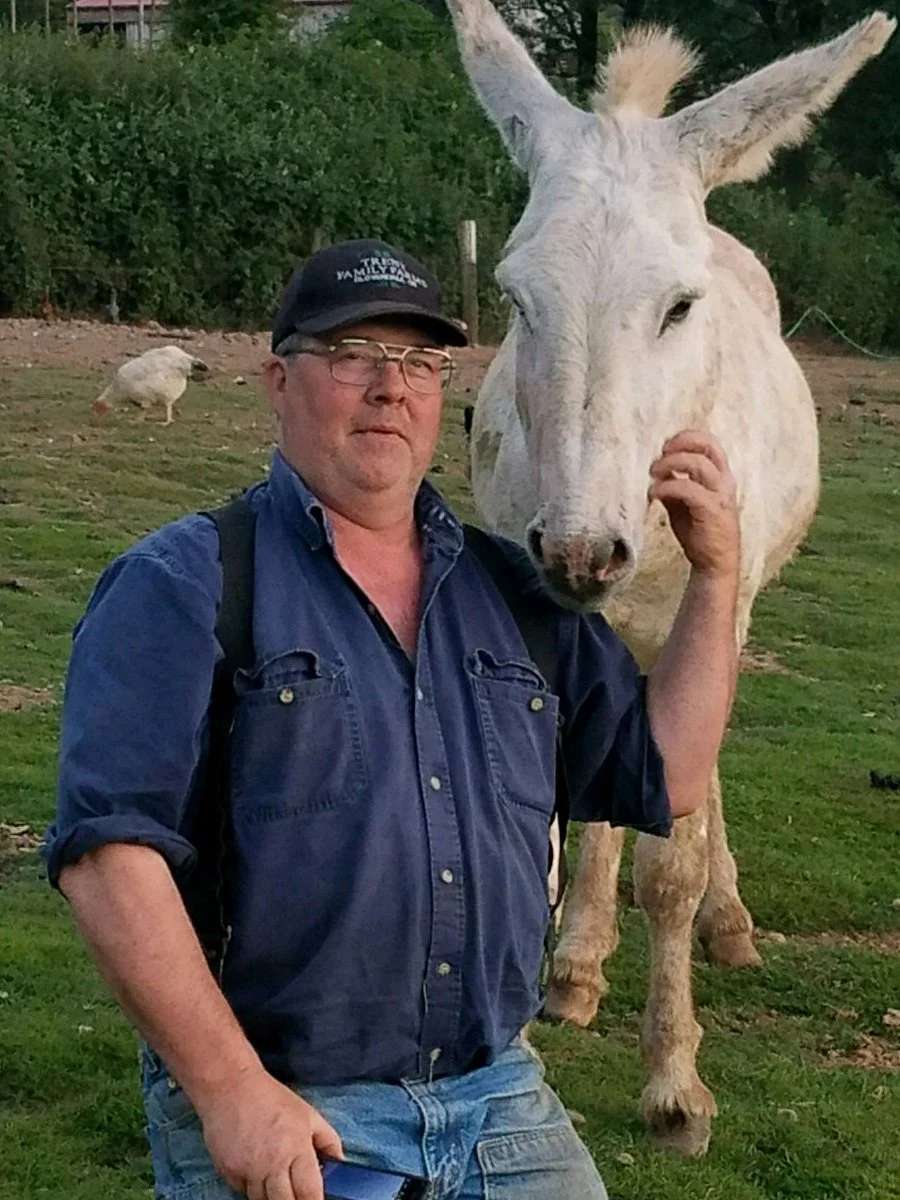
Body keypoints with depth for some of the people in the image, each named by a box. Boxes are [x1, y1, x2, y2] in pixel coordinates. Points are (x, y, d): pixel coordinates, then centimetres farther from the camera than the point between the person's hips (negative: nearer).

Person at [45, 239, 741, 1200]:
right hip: (277, 1121, -4)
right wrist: (230, 1088, -20)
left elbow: (665, 778, 14)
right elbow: (109, 849, -14)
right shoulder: (180, 587, -5)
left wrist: (715, 574, 4)